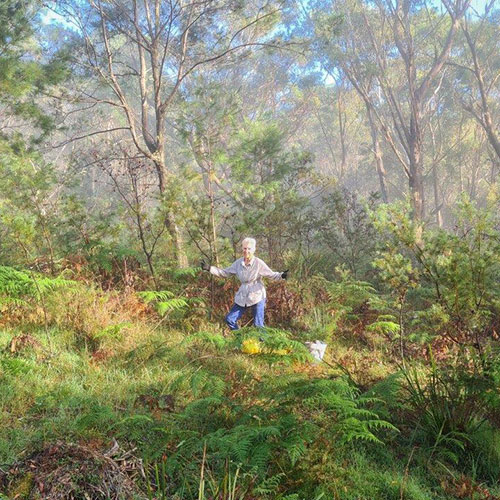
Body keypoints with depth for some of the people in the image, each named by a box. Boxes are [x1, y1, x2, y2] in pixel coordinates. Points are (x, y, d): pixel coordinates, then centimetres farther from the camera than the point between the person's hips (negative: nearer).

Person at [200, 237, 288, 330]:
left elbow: (272, 275, -11)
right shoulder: (238, 263, 0)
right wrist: (209, 268, 0)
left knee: (258, 325, -6)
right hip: (242, 298, 5)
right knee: (229, 319, 4)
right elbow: (225, 273, 7)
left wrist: (282, 275, -32)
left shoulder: (259, 263, -12)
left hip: (257, 297, -5)